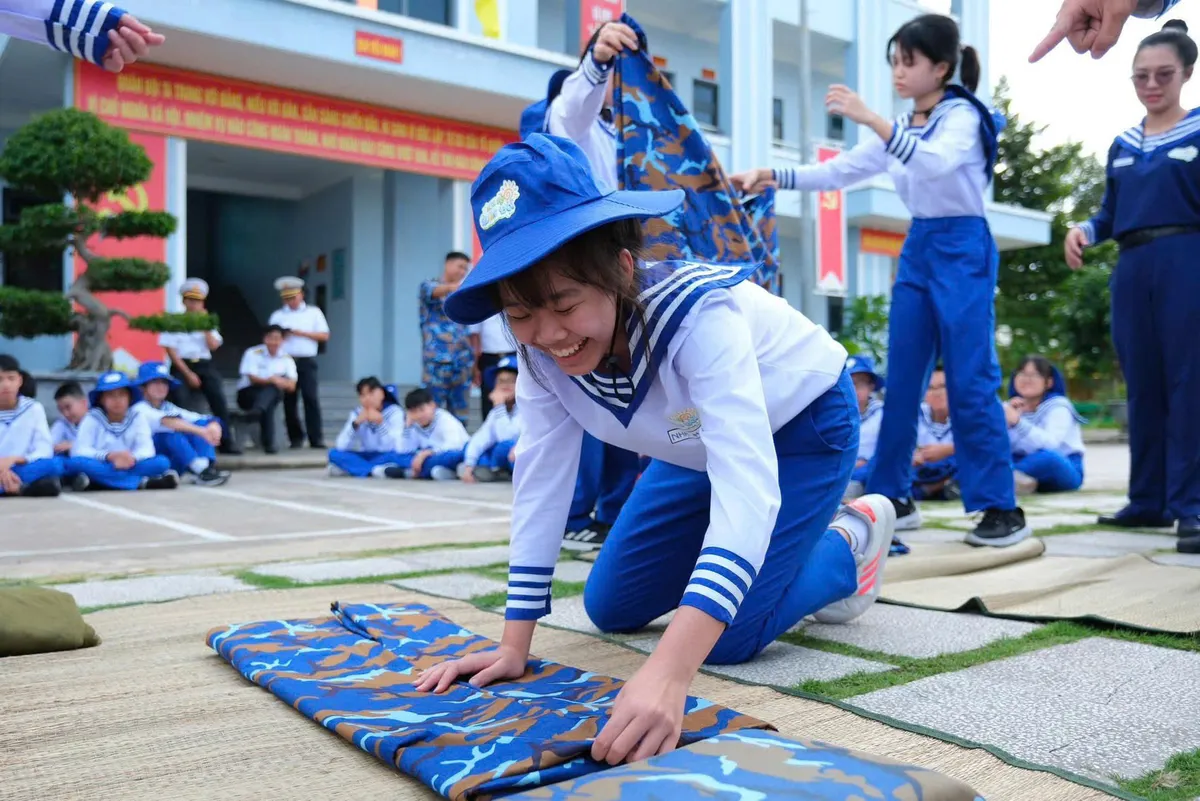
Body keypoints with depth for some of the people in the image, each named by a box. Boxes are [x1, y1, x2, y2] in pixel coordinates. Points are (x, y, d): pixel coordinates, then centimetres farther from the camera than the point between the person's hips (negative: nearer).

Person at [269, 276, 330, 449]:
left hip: (307, 362, -2)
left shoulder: (314, 312, 10)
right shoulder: (277, 315, 13)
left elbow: (324, 336, 3)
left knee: (311, 399, -10)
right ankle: (295, 438, 9)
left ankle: (316, 439, -10)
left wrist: (300, 333, -6)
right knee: (289, 400, 1)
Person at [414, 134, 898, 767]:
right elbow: (540, 477, -17)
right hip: (699, 444, 6)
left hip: (801, 425, -6)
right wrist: (513, 649, -20)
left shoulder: (699, 312, -41)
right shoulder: (541, 347, -22)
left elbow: (747, 485, -50)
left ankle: (849, 545, 11)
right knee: (609, 609, 6)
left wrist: (668, 673, -61)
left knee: (726, 637, -15)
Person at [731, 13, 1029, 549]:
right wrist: (770, 176, -4)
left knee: (971, 381, -10)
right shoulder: (900, 128, 13)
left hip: (962, 250, -7)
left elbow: (935, 162, -29)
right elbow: (838, 172, 8)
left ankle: (1002, 508, -3)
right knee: (901, 380, 6)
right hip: (917, 251, 7)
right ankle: (893, 498, 15)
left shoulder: (962, 115, -8)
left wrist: (871, 119, -37)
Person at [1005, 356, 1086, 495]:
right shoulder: (1012, 408, 4)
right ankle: (1016, 479, -42)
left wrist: (1018, 422, -43)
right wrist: (1005, 421, -26)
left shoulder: (1058, 407, -10)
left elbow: (1049, 444, -31)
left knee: (1047, 456, -39)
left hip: (1064, 471, -5)